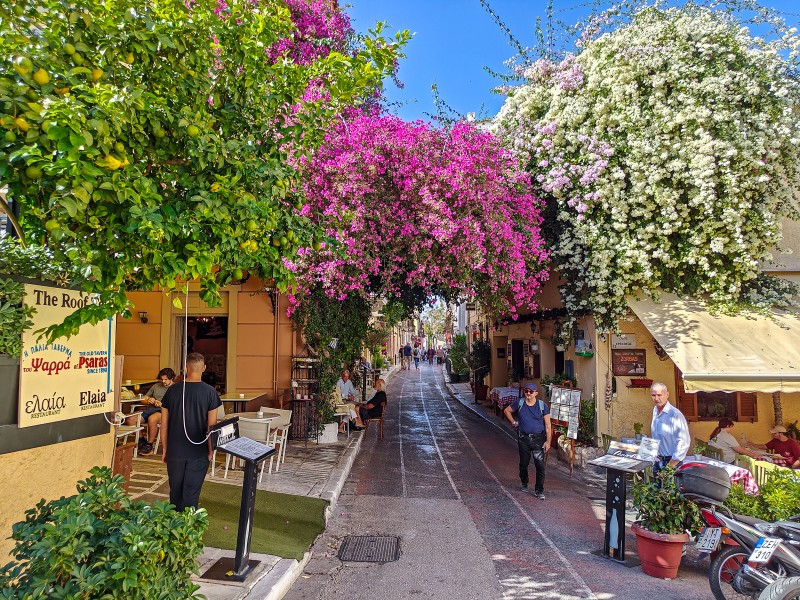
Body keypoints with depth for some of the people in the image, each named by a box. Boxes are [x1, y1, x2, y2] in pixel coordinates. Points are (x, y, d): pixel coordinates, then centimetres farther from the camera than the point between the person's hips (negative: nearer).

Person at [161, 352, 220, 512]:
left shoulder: (172, 390, -2)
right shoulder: (209, 392, -10)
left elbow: (164, 424, 3)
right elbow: (212, 426, -9)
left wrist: (165, 449, 13)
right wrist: (211, 450, 1)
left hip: (175, 451, 3)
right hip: (199, 452, -3)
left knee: (175, 490, 17)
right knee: (191, 492, 6)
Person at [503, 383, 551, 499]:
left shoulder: (543, 406, -4)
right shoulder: (519, 404, 0)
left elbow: (548, 425, -4)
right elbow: (506, 410, 18)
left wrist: (548, 441, -9)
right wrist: (513, 422, 9)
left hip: (538, 439, -2)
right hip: (523, 439, 2)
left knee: (540, 465, -6)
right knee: (523, 464, 13)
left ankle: (539, 491, 3)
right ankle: (524, 484, 37)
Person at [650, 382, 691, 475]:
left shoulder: (675, 415, -18)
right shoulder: (655, 411, 6)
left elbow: (684, 442, -20)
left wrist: (671, 465, -18)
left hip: (672, 461, -7)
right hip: (657, 461, 7)